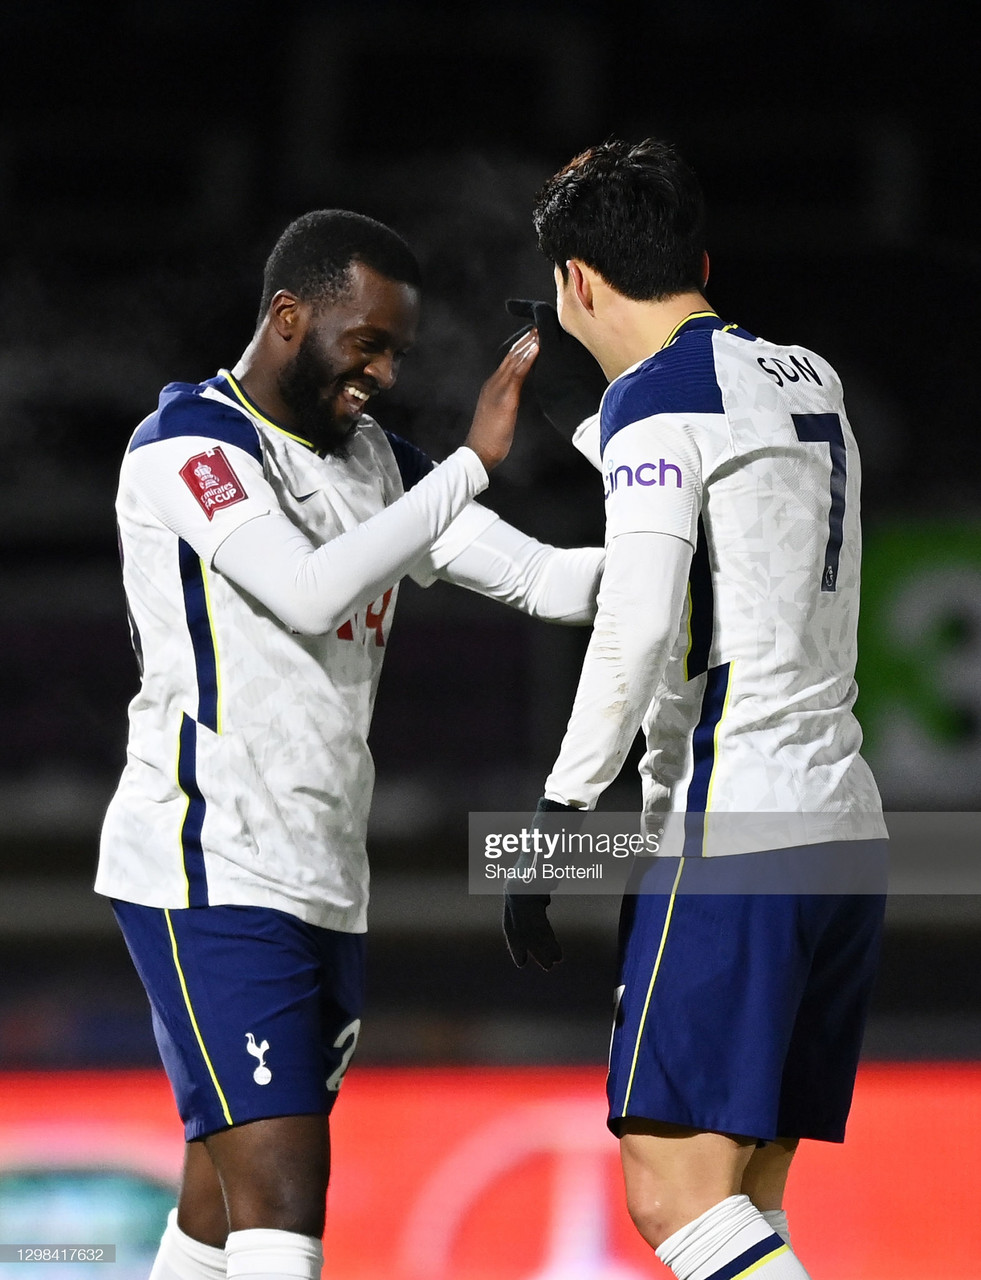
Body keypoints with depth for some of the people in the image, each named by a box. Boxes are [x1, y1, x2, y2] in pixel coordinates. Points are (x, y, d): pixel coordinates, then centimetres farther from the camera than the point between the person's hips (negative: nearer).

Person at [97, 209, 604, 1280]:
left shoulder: (381, 464, 15)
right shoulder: (186, 444, -9)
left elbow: (546, 581, 11)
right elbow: (313, 592, -24)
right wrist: (473, 463, -24)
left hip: (327, 888, 8)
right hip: (210, 877, -8)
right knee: (281, 1191, -18)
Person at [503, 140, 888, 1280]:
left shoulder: (658, 394, -7)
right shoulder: (809, 381, 18)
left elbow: (637, 626, -18)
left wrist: (556, 820, -16)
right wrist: (584, 416, 39)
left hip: (731, 836, -9)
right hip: (844, 830, 9)